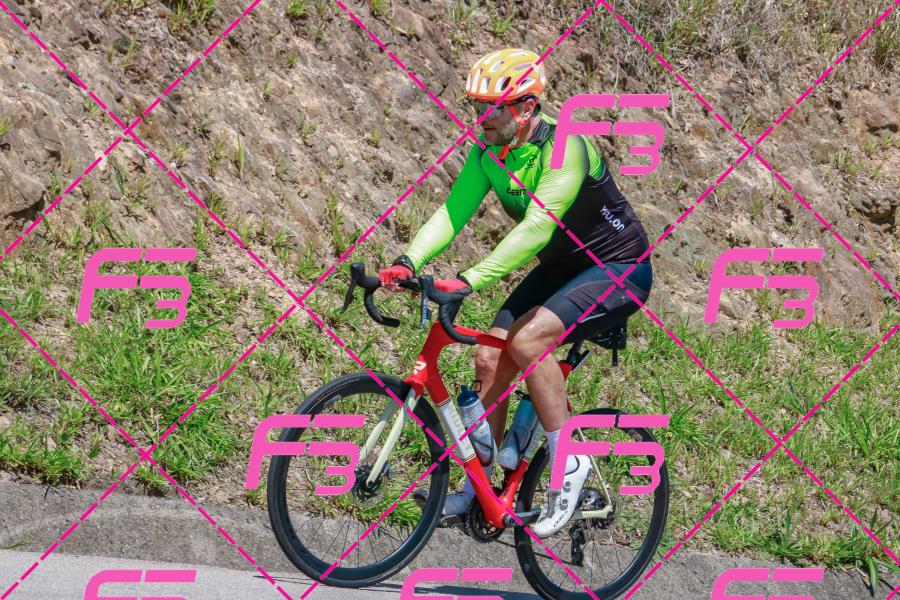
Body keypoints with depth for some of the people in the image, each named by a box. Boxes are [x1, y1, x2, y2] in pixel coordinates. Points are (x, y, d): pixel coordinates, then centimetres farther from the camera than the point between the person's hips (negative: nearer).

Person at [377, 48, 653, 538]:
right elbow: (452, 212, -12)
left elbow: (537, 227, -39)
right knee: (490, 358, -5)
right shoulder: (486, 152, -5)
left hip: (619, 270, -8)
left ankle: (569, 461, -14)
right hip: (560, 270, 8)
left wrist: (469, 280, -48)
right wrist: (408, 262, -30)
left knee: (527, 339, -29)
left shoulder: (565, 147, -28)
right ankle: (475, 488, 8)